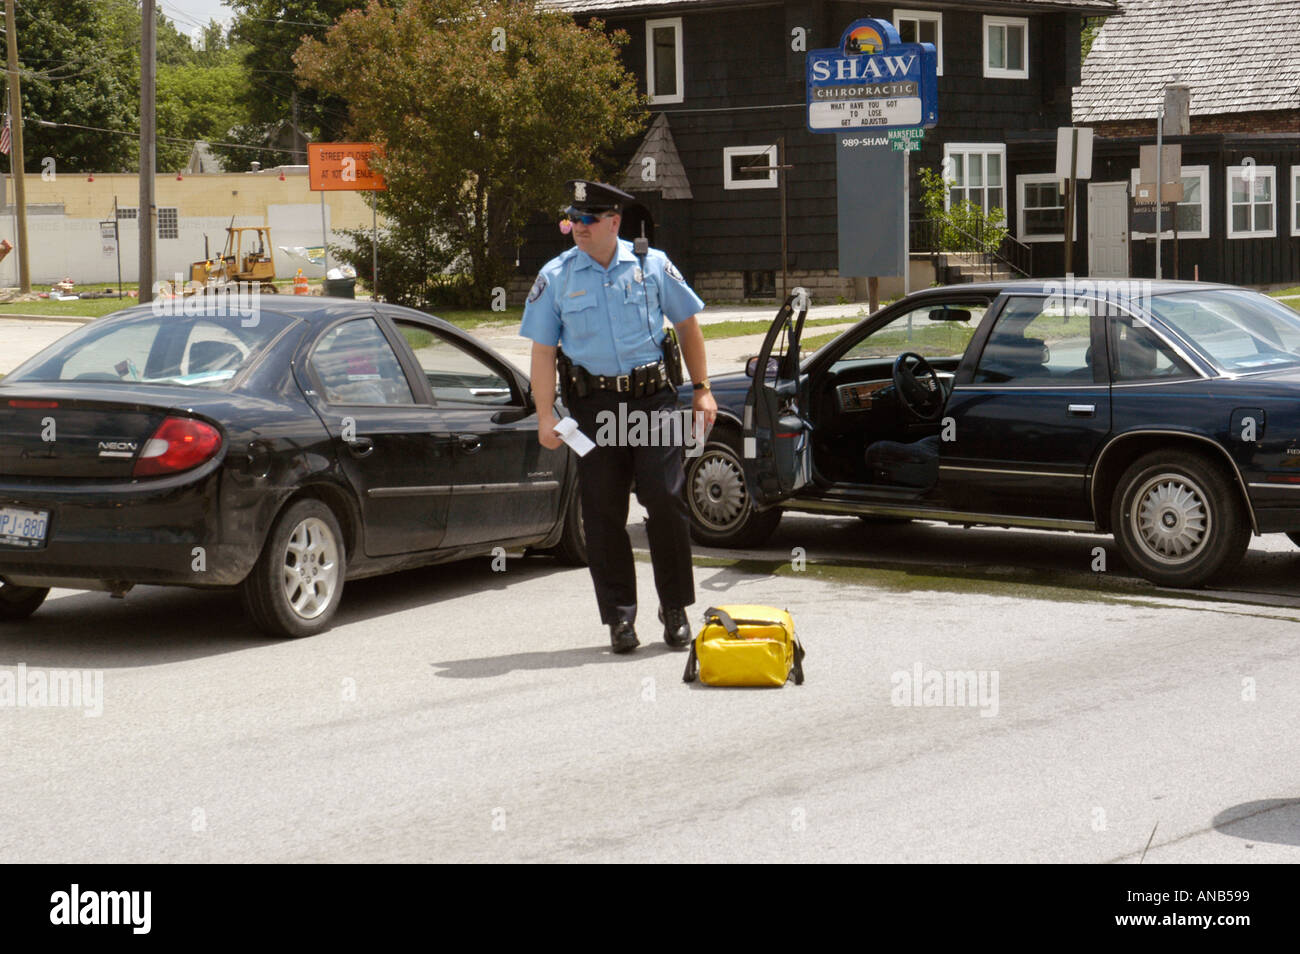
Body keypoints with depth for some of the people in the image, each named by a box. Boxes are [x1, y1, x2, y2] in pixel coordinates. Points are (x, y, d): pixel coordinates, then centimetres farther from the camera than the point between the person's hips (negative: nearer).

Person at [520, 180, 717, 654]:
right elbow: (543, 352, 3)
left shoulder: (652, 265, 3)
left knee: (666, 501, -7)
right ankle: (619, 616, 11)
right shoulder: (555, 277, 3)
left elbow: (688, 326, 13)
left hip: (652, 399, -1)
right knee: (604, 512, 2)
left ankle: (675, 610, 7)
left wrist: (702, 390, 9)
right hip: (594, 404, 1)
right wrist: (546, 415, -6)